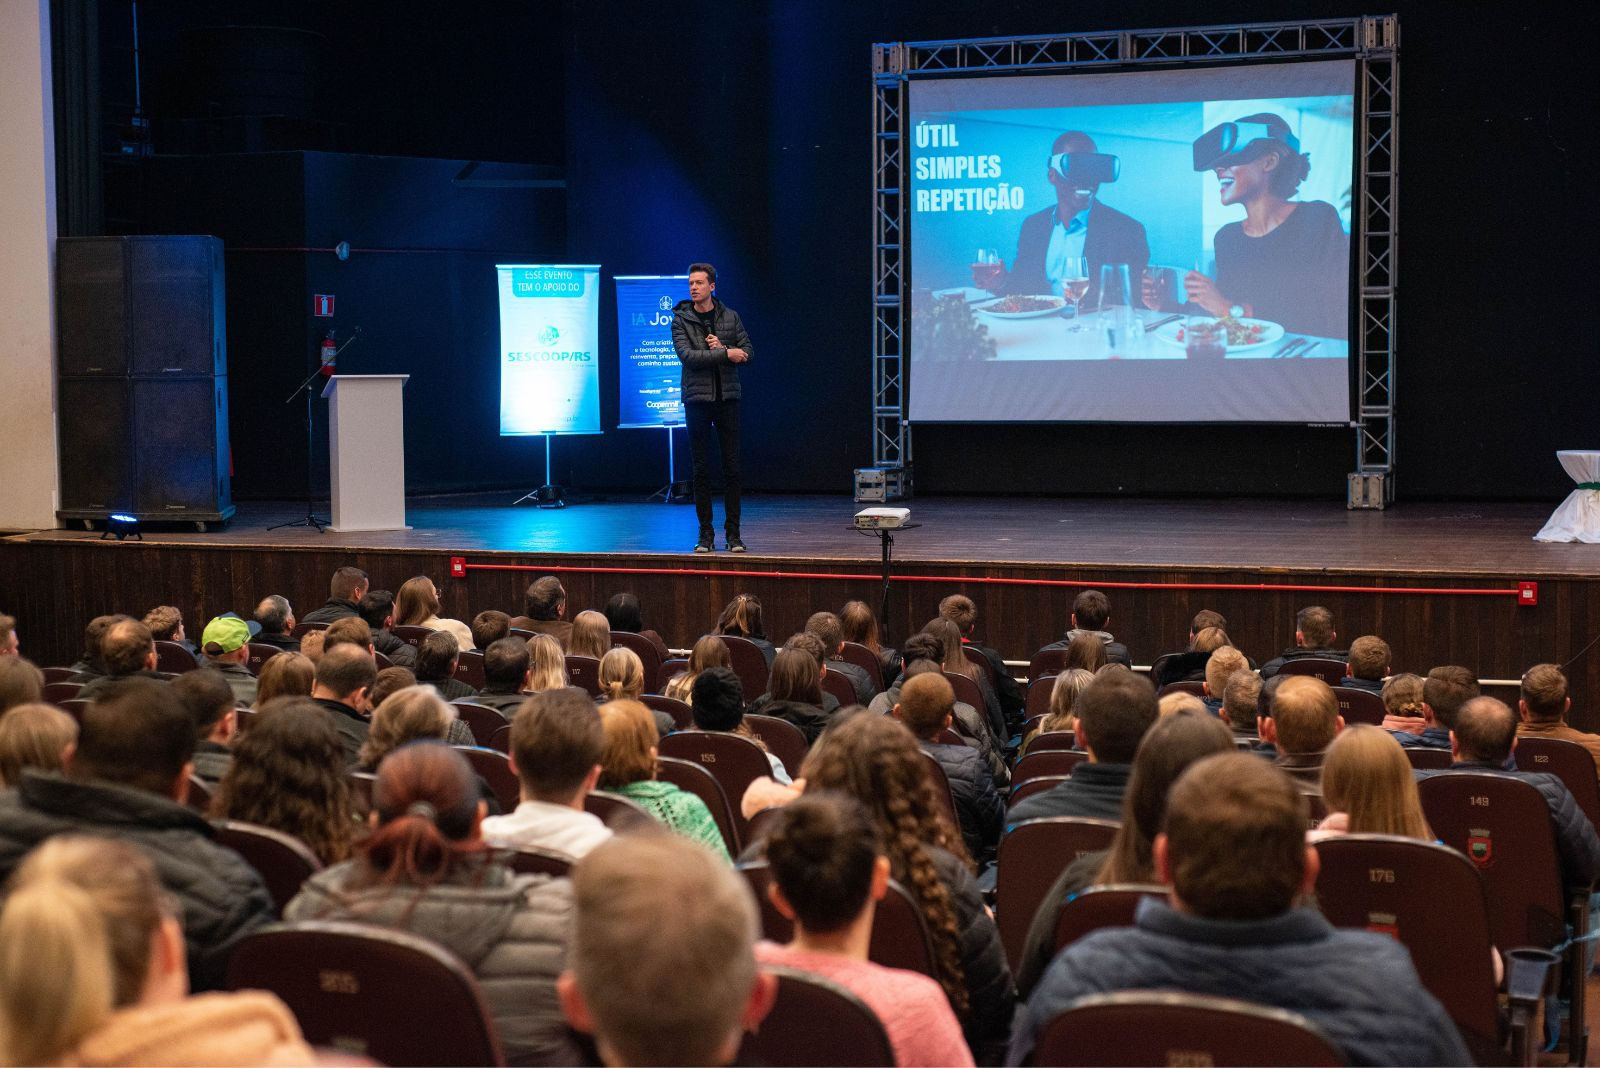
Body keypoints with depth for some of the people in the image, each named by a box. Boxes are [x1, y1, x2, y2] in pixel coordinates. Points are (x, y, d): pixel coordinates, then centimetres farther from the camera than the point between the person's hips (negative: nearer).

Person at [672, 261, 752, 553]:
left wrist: (721, 347, -14)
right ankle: (705, 533, 7)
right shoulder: (681, 320, 0)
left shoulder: (730, 317, 7)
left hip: (727, 398, 1)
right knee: (702, 469, 1)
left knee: (731, 468, 1)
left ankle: (733, 533, 6)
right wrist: (726, 354, -15)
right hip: (697, 398, -1)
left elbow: (747, 352, 4)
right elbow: (686, 355, -14)